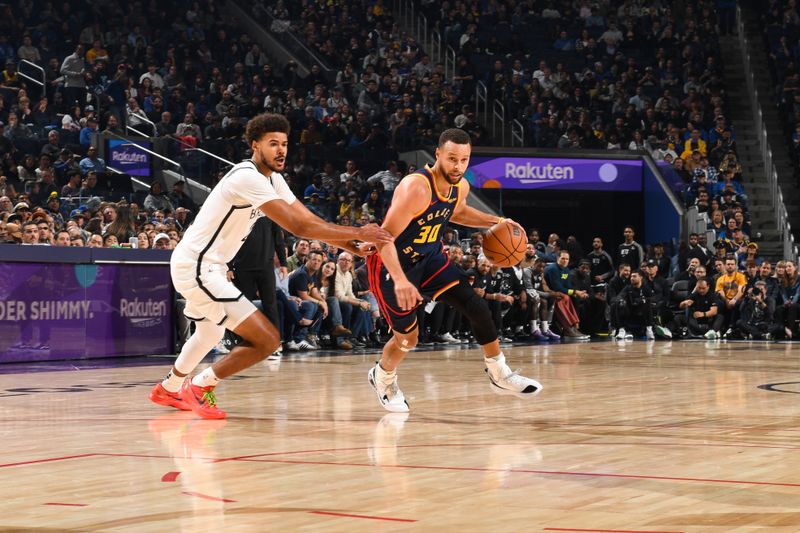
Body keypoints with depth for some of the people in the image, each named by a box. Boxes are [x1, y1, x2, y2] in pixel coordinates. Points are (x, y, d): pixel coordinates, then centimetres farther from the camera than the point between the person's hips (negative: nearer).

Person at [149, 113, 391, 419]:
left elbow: (310, 221, 7)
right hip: (196, 267, -11)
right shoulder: (247, 177, -23)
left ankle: (168, 389, 56)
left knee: (210, 334, 36)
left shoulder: (272, 179, 8)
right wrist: (358, 233, -23)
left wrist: (356, 247, -5)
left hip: (205, 266, 11)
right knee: (267, 340, -15)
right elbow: (297, 226, -27)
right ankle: (201, 386, -1)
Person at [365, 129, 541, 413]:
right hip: (392, 263, -7)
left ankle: (500, 375, 12)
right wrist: (400, 280, -48)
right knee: (408, 338, 0)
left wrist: (495, 222, 5)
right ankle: (382, 377, 32)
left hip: (429, 255, 7)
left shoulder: (461, 186, -7)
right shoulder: (415, 188, -33)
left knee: (477, 307, -3)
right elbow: (384, 238, -36)